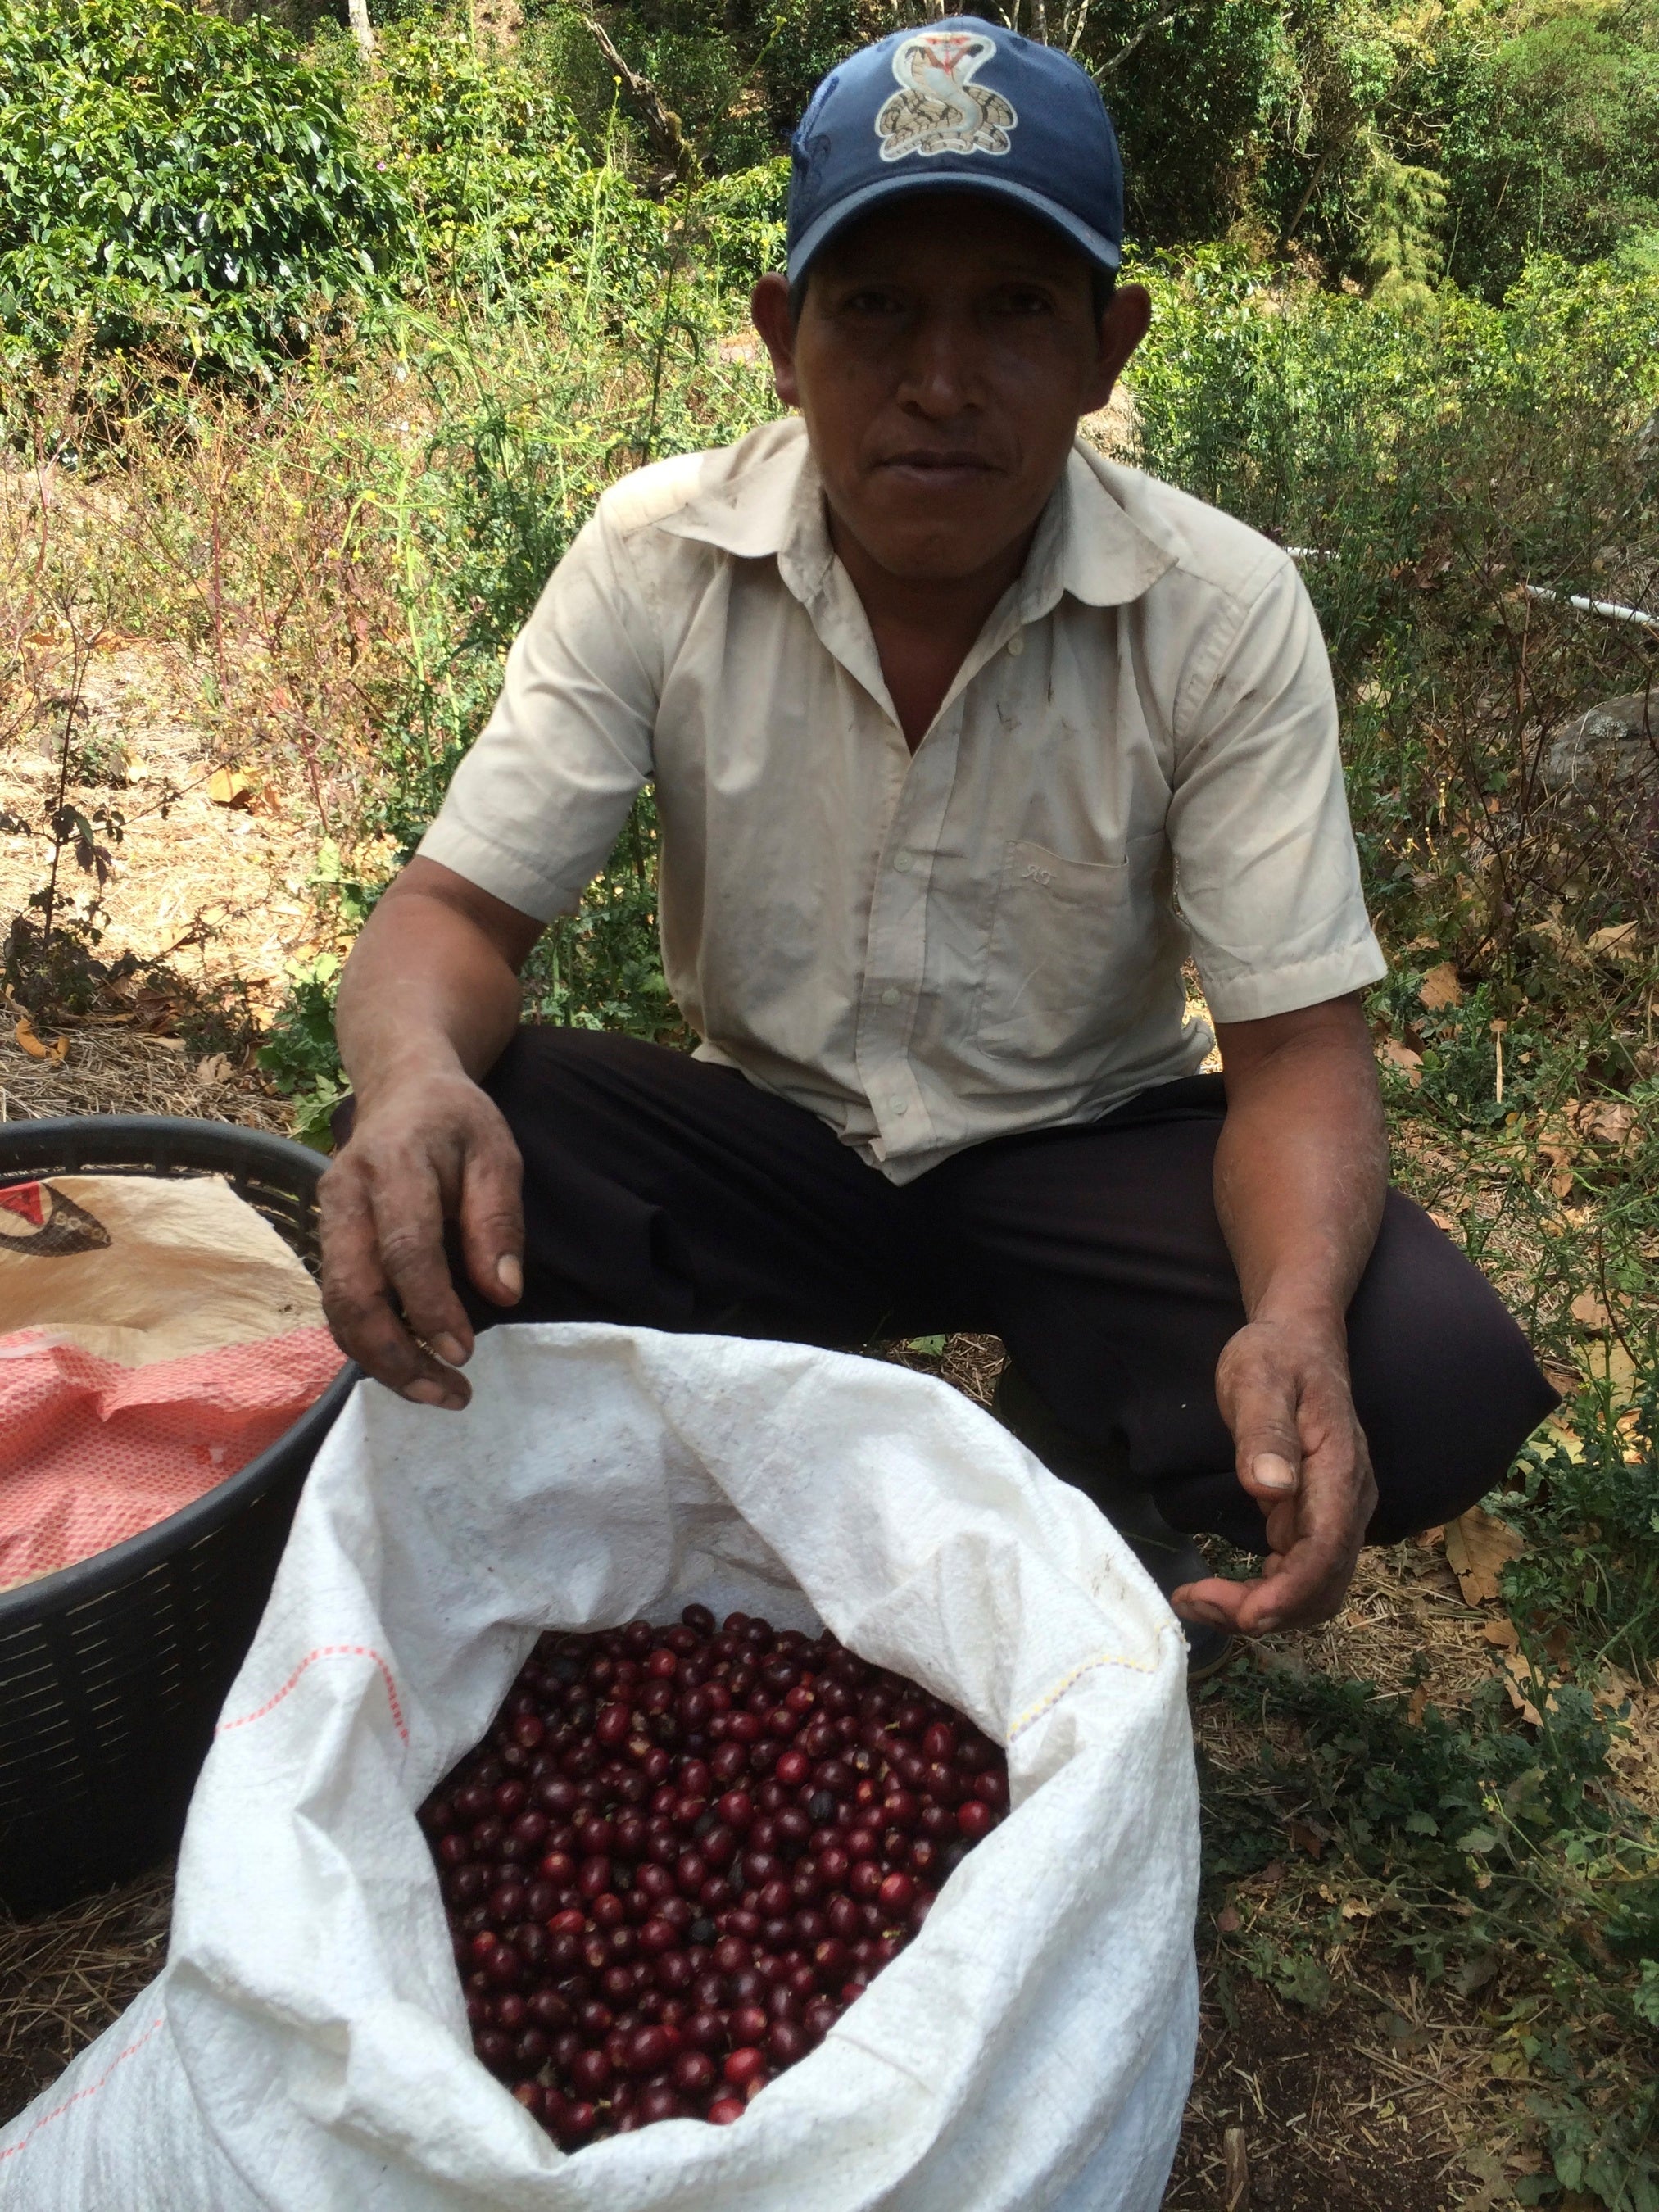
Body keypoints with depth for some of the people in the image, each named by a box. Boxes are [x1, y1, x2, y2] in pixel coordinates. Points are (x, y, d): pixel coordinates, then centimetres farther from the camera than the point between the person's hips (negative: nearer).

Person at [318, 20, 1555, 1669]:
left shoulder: (1225, 614, -15)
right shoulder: (656, 560, -13)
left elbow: (1295, 1044, -15)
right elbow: (462, 907, -13)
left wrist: (1296, 1319, -38)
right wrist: (416, 1082, -39)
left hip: (1089, 1154, 0)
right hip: (765, 1145, 1)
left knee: (1430, 1379, -27)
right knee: (428, 1195, -28)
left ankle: (1070, 1476, 4)